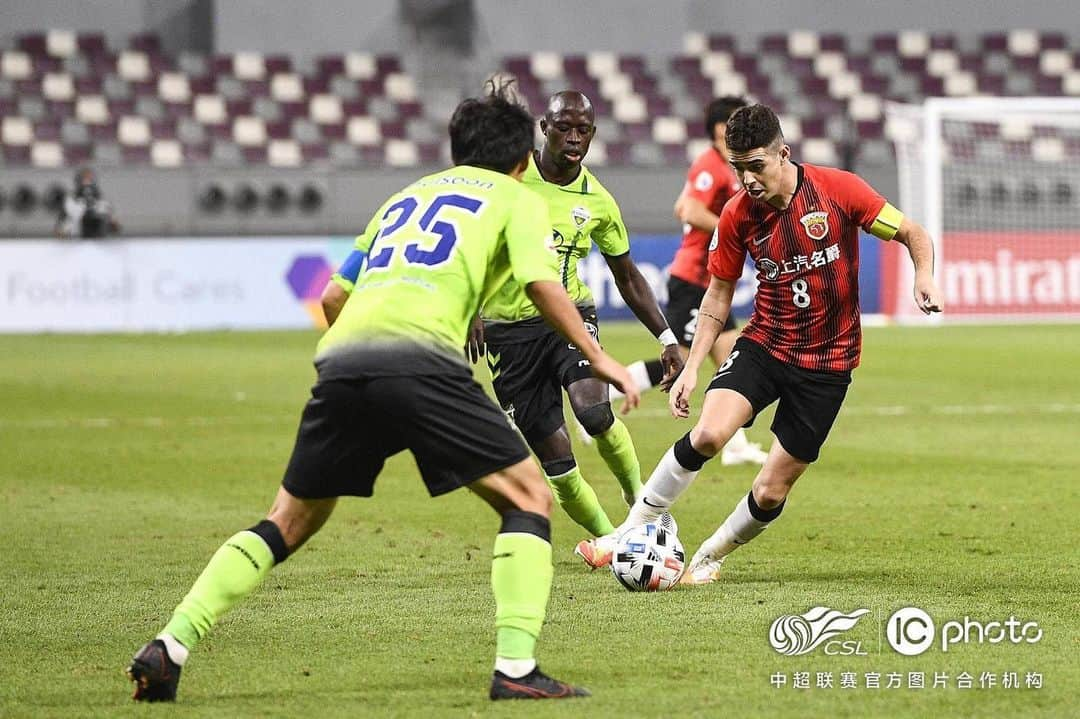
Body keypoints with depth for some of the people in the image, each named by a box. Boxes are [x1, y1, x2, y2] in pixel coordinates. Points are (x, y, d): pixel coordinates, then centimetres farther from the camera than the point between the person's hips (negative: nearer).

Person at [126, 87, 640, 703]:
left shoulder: (406, 196, 35)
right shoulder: (518, 199, 19)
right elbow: (543, 284, 1)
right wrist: (597, 357, 6)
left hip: (341, 358, 5)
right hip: (420, 358, -5)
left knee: (289, 525, 19)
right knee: (529, 497, 7)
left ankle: (170, 648, 9)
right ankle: (516, 668, -8)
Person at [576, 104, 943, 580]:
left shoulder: (838, 189, -13)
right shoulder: (737, 215, -5)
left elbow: (912, 235, -3)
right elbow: (718, 295, 6)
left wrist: (924, 277, -23)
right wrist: (692, 367, 0)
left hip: (828, 362, -1)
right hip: (765, 344, 1)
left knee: (772, 492, -2)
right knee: (708, 433, -25)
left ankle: (710, 557, 24)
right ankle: (634, 530, -10)